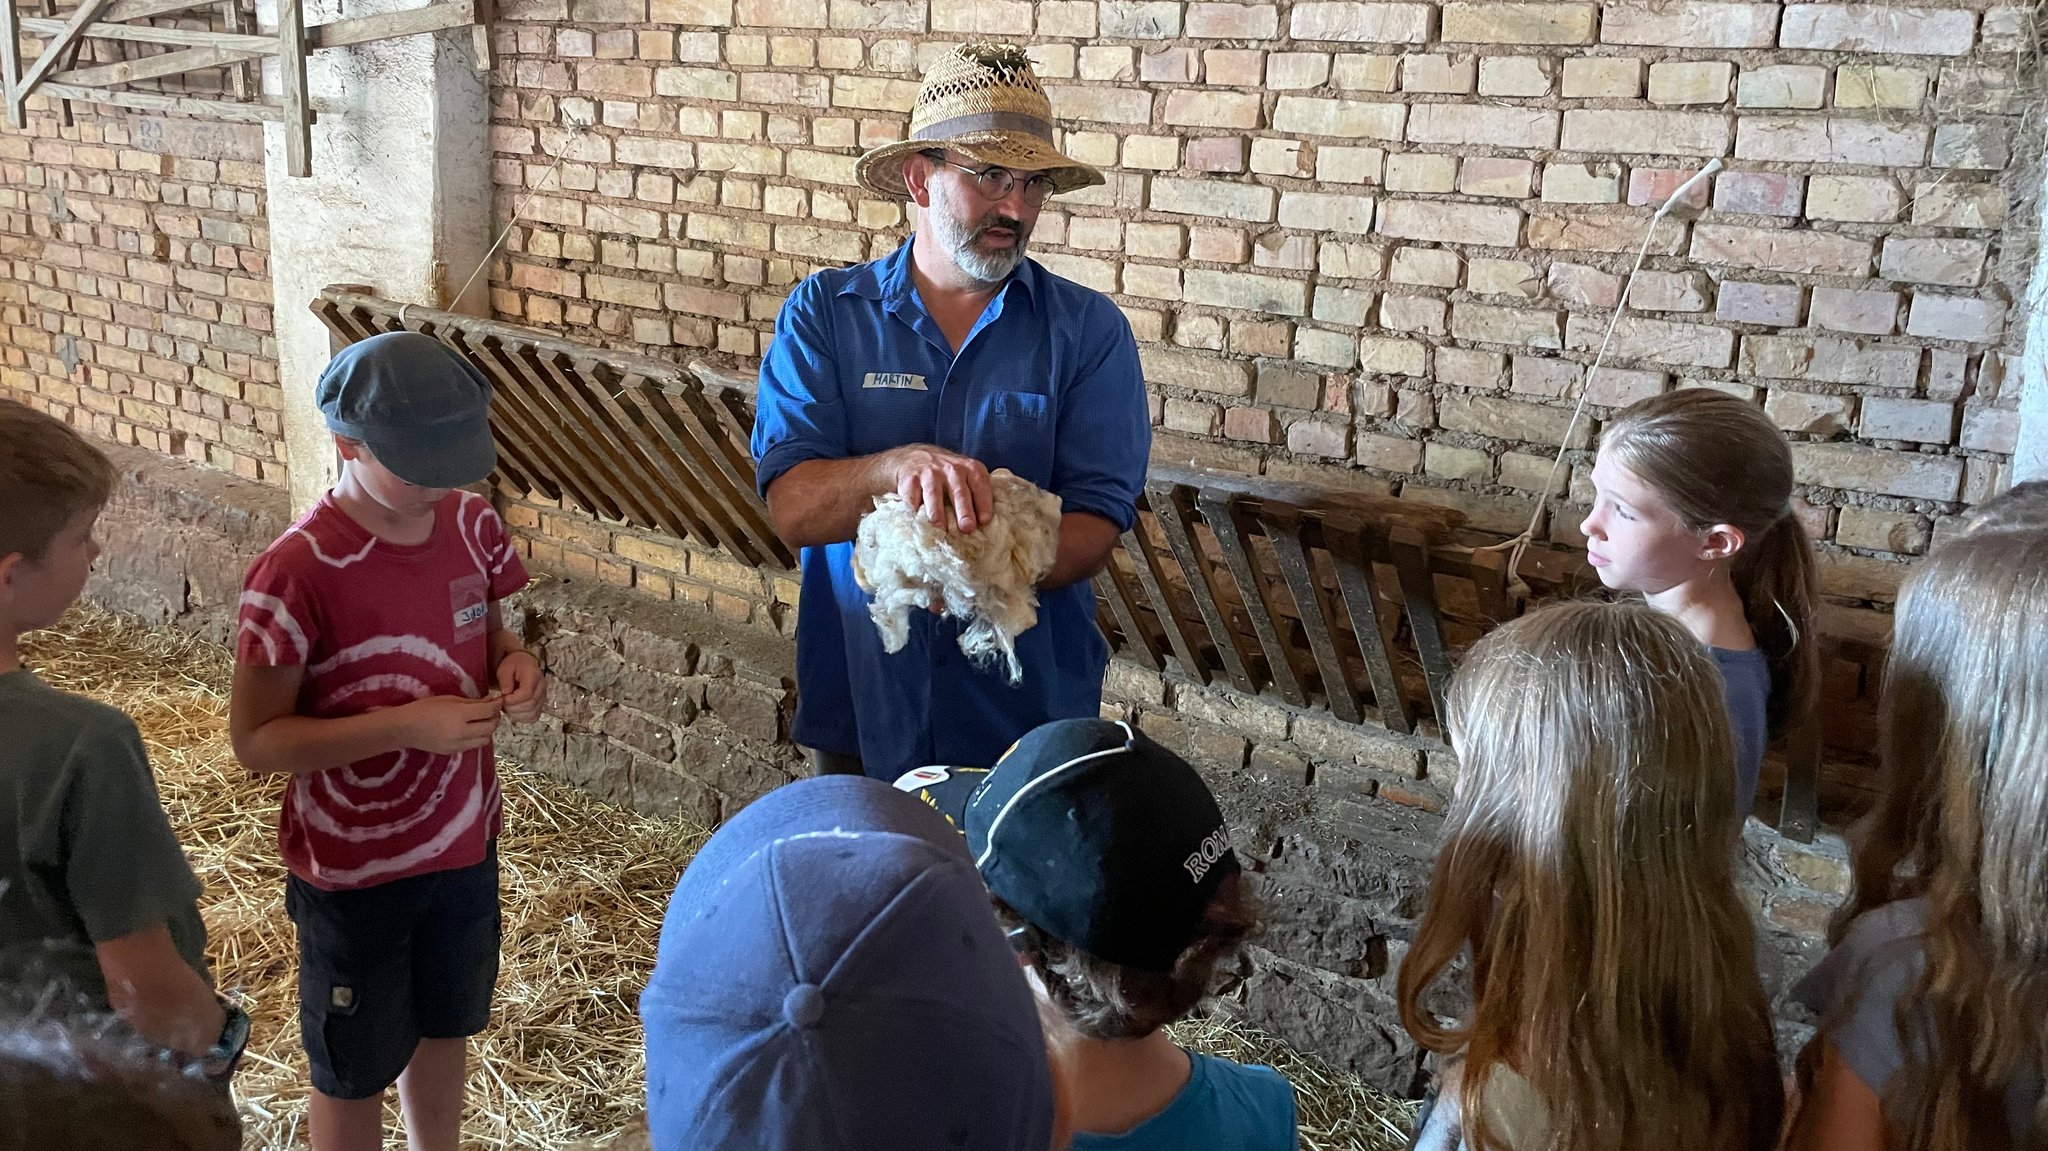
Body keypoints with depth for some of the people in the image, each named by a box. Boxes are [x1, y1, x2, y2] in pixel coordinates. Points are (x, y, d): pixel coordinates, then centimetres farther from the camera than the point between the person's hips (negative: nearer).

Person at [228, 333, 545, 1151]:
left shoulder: (472, 525, -8)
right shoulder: (296, 574, -25)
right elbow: (255, 740, -20)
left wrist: (514, 668, -14)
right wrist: (407, 724, -30)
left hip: (464, 842, 5)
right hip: (353, 869, -5)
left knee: (442, 1027, 26)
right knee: (355, 1067, 16)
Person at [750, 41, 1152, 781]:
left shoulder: (1089, 330, -5)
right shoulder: (823, 313, -4)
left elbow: (1097, 520, -10)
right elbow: (793, 509, -13)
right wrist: (903, 466, -32)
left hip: (1030, 713, 0)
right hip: (859, 704, 1)